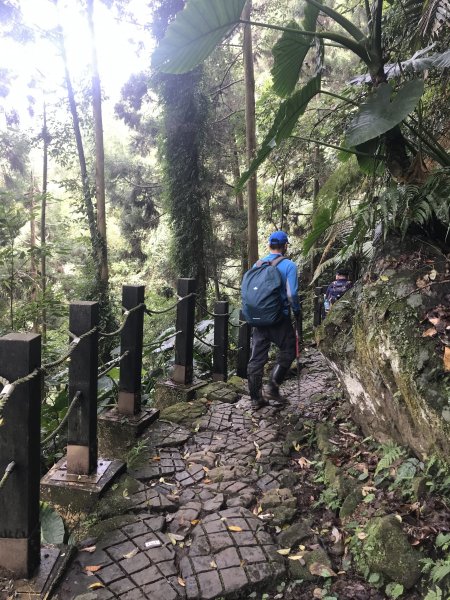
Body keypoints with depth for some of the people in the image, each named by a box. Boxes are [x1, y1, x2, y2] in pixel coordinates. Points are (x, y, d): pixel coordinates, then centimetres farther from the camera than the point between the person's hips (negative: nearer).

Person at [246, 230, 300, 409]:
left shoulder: (257, 265, 7)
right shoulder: (288, 265, -7)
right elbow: (292, 294, -13)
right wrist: (297, 310, 4)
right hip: (280, 318, -4)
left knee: (257, 357, 8)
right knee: (287, 352, 13)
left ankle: (255, 398, 13)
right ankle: (272, 388, 3)